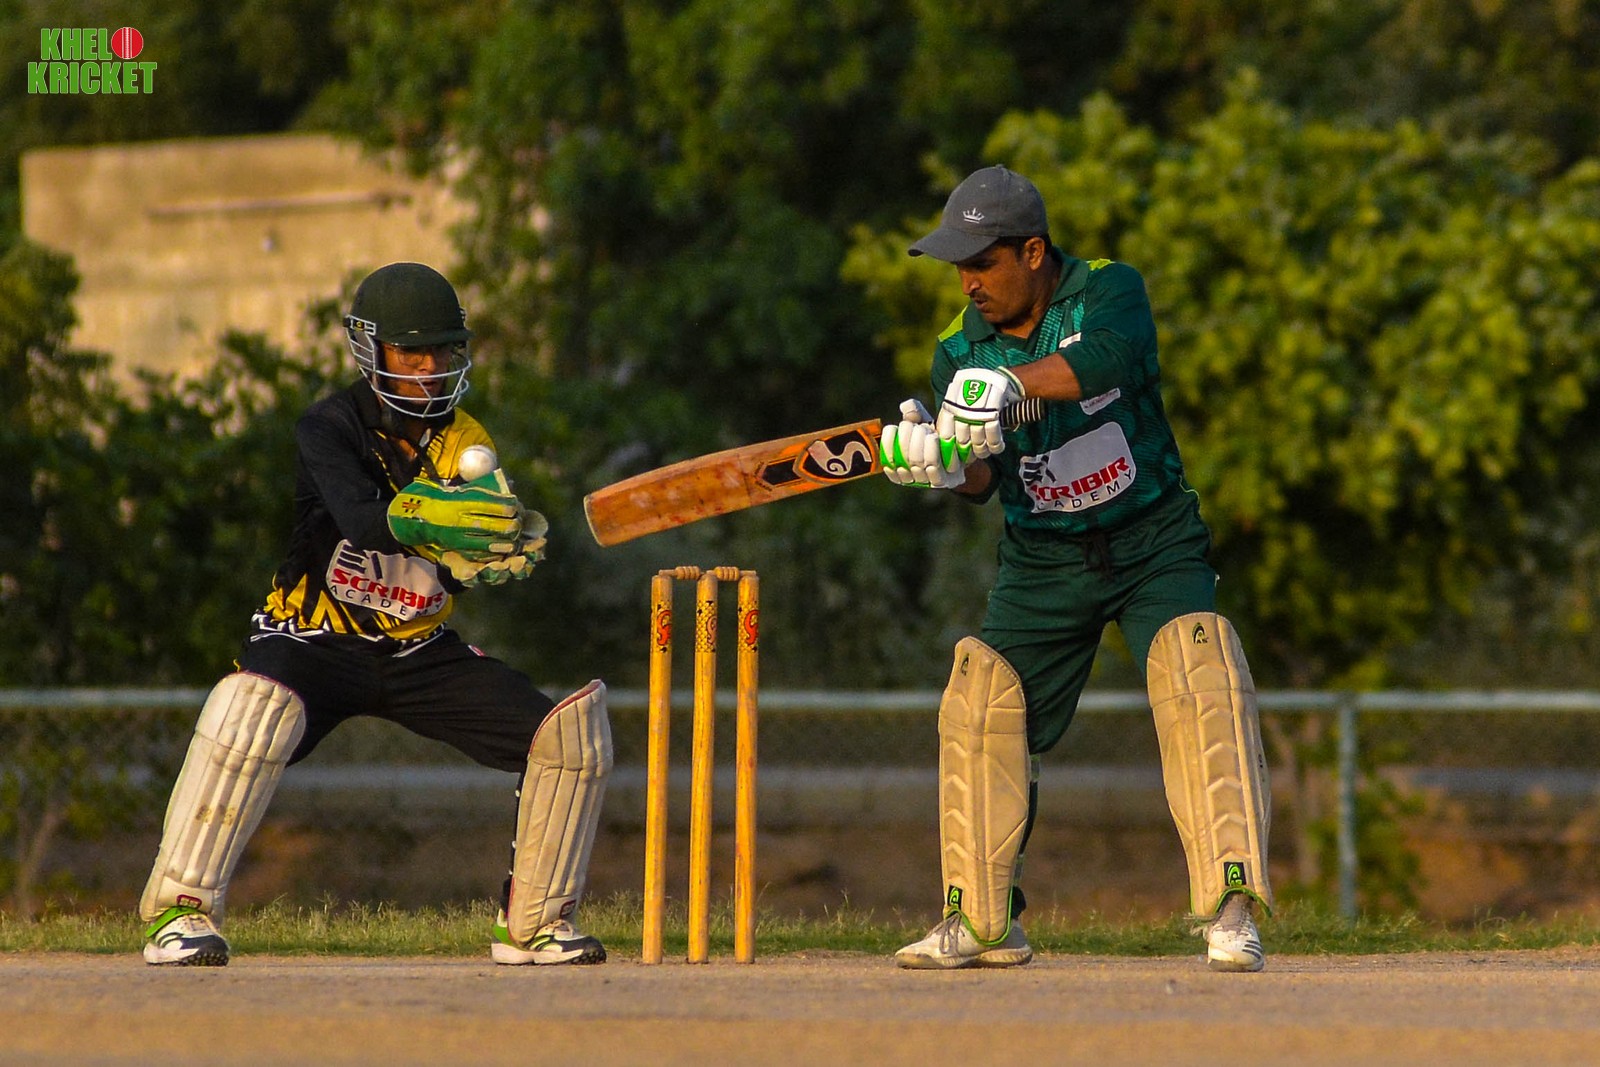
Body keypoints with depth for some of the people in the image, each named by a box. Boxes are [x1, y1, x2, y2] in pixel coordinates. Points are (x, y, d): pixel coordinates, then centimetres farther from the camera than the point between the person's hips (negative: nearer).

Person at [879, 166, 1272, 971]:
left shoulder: (1109, 292, -13)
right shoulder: (962, 349, -2)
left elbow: (1109, 358, -38)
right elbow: (980, 480, -13)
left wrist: (1011, 383, -52)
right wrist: (937, 460, -36)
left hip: (1155, 542, -4)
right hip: (1042, 560, 4)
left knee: (1200, 685, -23)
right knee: (980, 700, -6)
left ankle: (1230, 906, -22)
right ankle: (982, 921, 6)